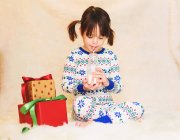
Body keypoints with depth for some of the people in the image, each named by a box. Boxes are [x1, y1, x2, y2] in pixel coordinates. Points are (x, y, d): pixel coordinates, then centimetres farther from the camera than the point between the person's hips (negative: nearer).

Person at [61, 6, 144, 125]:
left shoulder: (111, 56, 5)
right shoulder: (74, 56, -1)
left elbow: (119, 87, 3)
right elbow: (65, 85, -2)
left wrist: (107, 83, -19)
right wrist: (82, 87, -21)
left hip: (107, 104, 4)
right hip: (86, 106, -4)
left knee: (138, 108, -17)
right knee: (80, 102, -39)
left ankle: (92, 120, -19)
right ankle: (112, 115, -16)